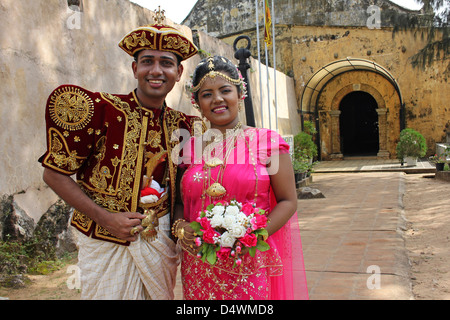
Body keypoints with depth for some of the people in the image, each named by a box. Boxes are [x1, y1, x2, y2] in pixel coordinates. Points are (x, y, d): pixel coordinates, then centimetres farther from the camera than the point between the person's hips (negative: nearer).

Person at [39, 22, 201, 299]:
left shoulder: (180, 125, 2)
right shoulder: (102, 109, -12)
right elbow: (54, 173, -9)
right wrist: (104, 217, -16)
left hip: (161, 242, 4)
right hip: (106, 242, -4)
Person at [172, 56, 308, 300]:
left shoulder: (267, 141, -1)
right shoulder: (190, 148, 7)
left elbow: (288, 201, -3)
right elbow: (180, 201, 13)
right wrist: (180, 228, -7)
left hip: (251, 266, -2)